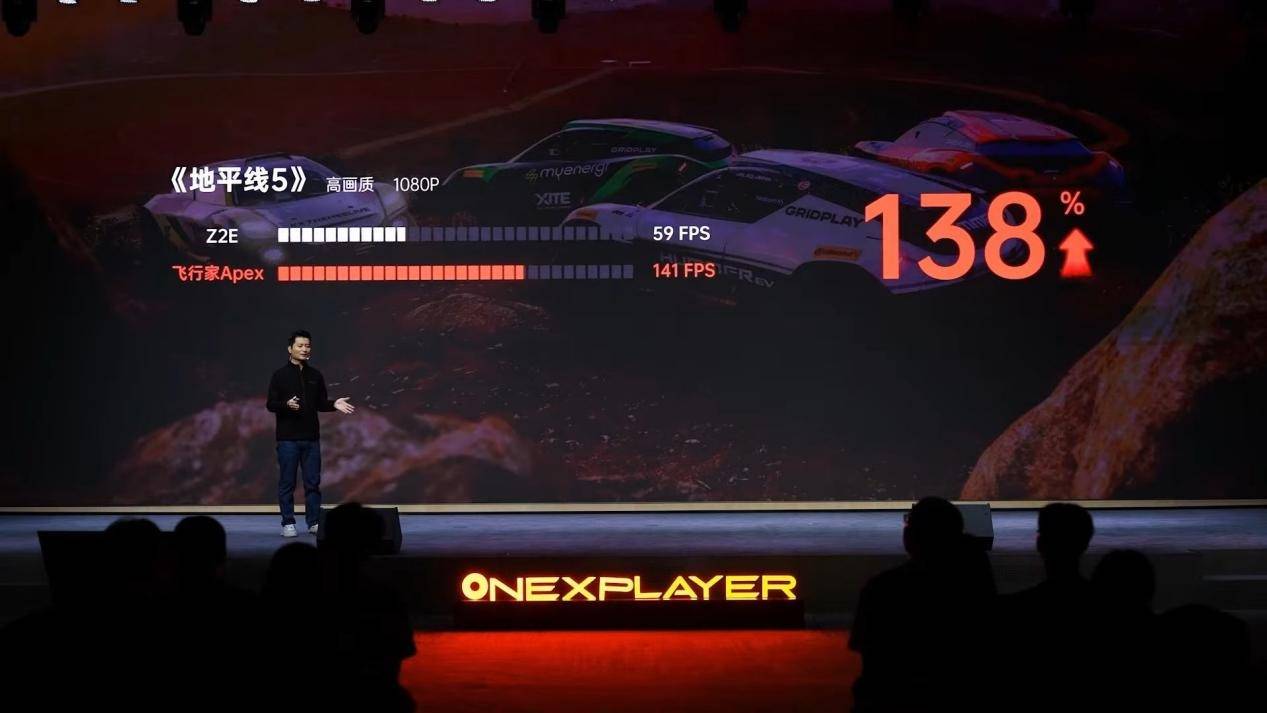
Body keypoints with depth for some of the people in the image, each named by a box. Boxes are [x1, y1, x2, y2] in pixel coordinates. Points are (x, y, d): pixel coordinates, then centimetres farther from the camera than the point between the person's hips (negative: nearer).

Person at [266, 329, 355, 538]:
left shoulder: (316, 376, 9)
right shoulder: (280, 375, -2)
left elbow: (321, 403, 14)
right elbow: (271, 404, -4)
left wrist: (334, 404, -6)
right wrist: (287, 405, -23)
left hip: (311, 438, 4)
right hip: (288, 438, -3)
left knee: (313, 482, 5)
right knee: (287, 483, 1)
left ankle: (314, 522, 11)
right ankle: (288, 524, 7)